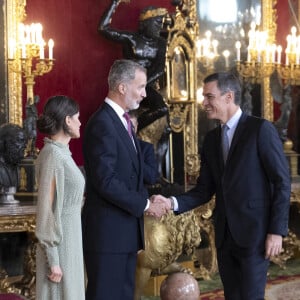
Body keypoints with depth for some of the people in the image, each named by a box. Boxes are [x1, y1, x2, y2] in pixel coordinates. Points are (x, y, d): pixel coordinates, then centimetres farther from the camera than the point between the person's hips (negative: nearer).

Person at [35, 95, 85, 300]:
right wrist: (53, 260, -18)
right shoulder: (53, 155, -16)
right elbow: (47, 209, -18)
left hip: (68, 242, 9)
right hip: (60, 246, -9)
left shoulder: (61, 153, 10)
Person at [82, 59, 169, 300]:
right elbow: (106, 182, -21)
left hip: (126, 230, 9)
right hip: (107, 232, -9)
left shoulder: (122, 121, 15)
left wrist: (149, 200, 1)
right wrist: (145, 205, -14)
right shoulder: (102, 124, -15)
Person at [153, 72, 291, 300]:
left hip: (254, 233, -6)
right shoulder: (212, 139, 12)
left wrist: (277, 231, -14)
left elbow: (282, 182, -9)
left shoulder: (261, 129, -7)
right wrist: (173, 203, -7)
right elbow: (204, 191, 11)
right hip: (225, 235, 6)